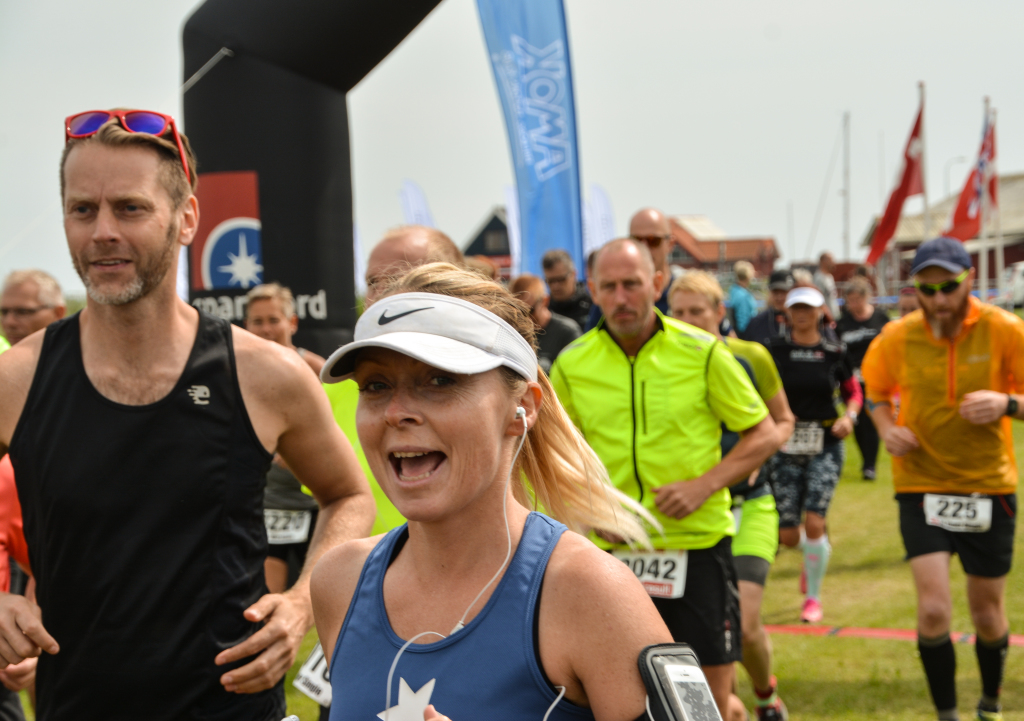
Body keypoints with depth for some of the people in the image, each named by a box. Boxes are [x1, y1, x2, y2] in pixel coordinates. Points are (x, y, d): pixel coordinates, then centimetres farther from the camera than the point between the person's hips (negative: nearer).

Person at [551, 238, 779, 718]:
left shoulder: (702, 352, -5)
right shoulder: (572, 364, 0)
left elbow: (763, 434, 1)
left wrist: (703, 486, -13)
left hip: (698, 540, -2)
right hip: (612, 550, 2)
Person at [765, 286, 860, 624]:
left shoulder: (834, 352, 0)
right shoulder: (775, 350, -1)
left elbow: (854, 393, 13)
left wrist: (849, 416, -7)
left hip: (825, 445, -1)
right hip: (784, 446, 1)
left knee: (814, 523, -13)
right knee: (787, 535, 2)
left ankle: (813, 597, 6)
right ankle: (816, 553, 40)